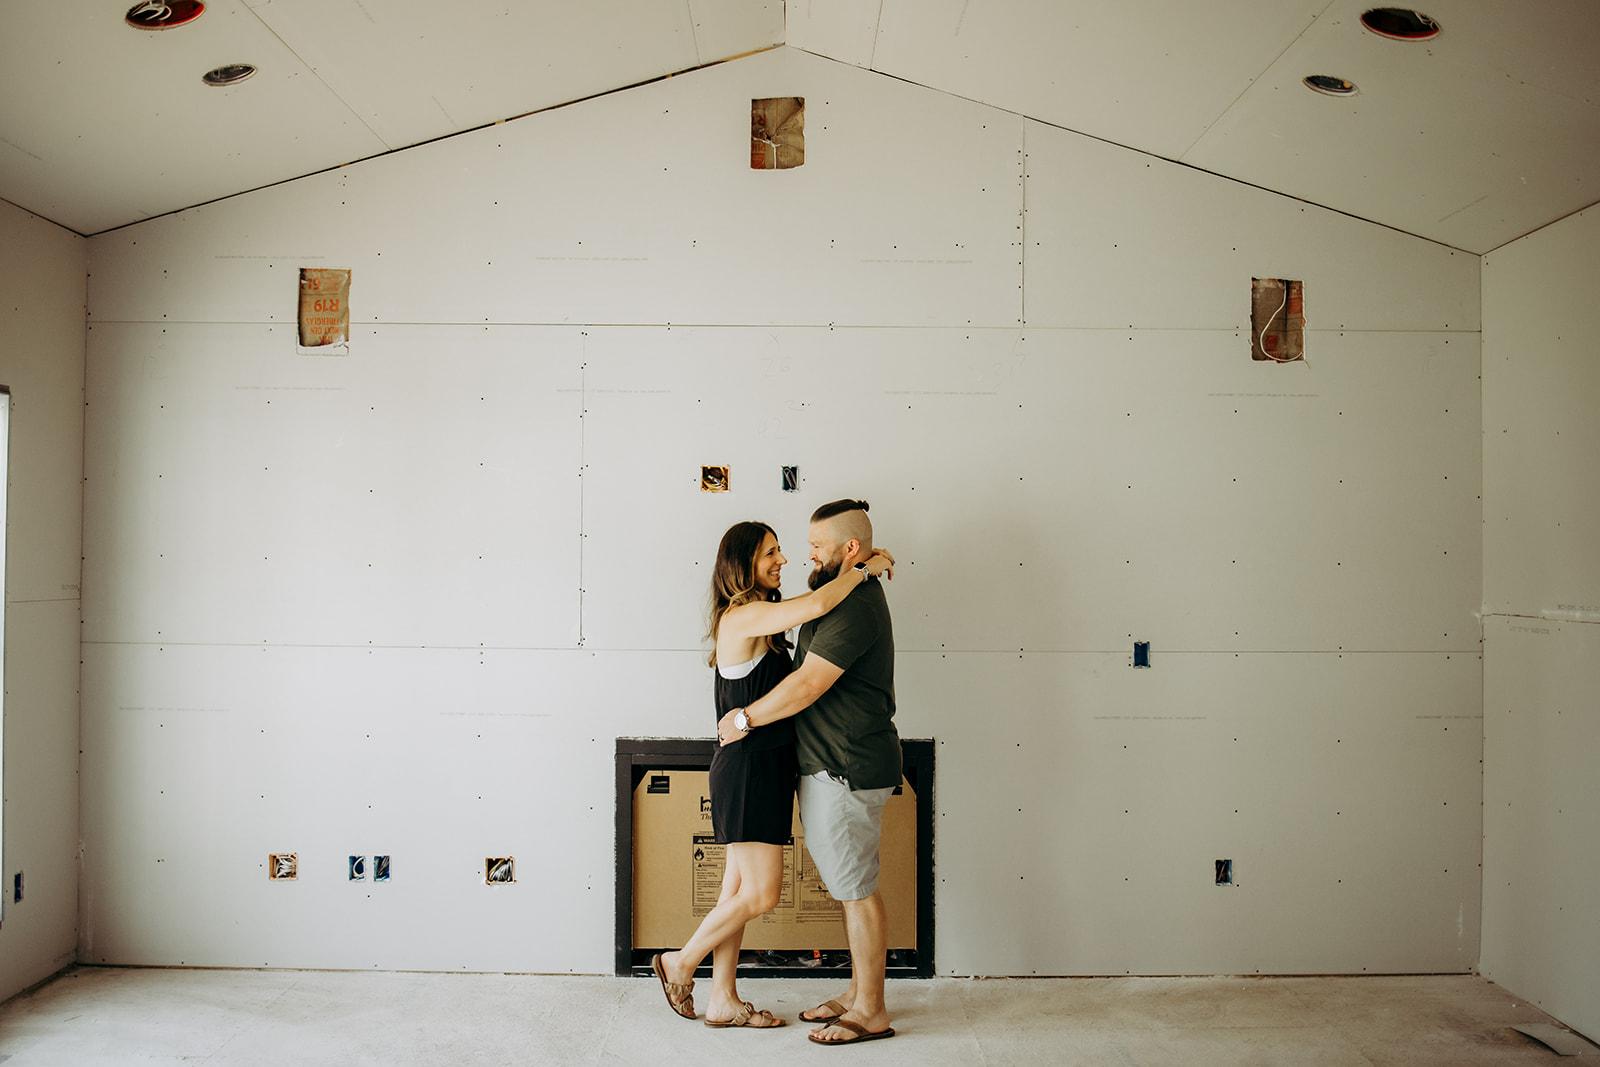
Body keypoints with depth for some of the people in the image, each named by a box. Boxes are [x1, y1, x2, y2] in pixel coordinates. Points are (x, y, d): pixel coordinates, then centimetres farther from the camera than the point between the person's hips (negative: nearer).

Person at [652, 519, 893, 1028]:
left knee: (739, 890, 13)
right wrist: (864, 569, -17)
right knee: (761, 894, -3)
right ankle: (681, 963, 16)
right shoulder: (743, 616, -17)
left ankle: (723, 1001, 21)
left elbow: (811, 604, 25)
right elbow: (816, 605, -29)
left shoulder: (759, 616, 13)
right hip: (748, 769, -10)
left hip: (763, 768, 10)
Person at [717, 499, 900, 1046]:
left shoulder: (855, 606, -19)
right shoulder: (846, 598, 15)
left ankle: (870, 1011, 9)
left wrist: (747, 718, -13)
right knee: (850, 885, 16)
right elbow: (811, 675, 25)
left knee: (856, 887, -2)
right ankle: (859, 991, 27)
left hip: (848, 769, -10)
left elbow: (808, 685, -22)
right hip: (829, 764, 11)